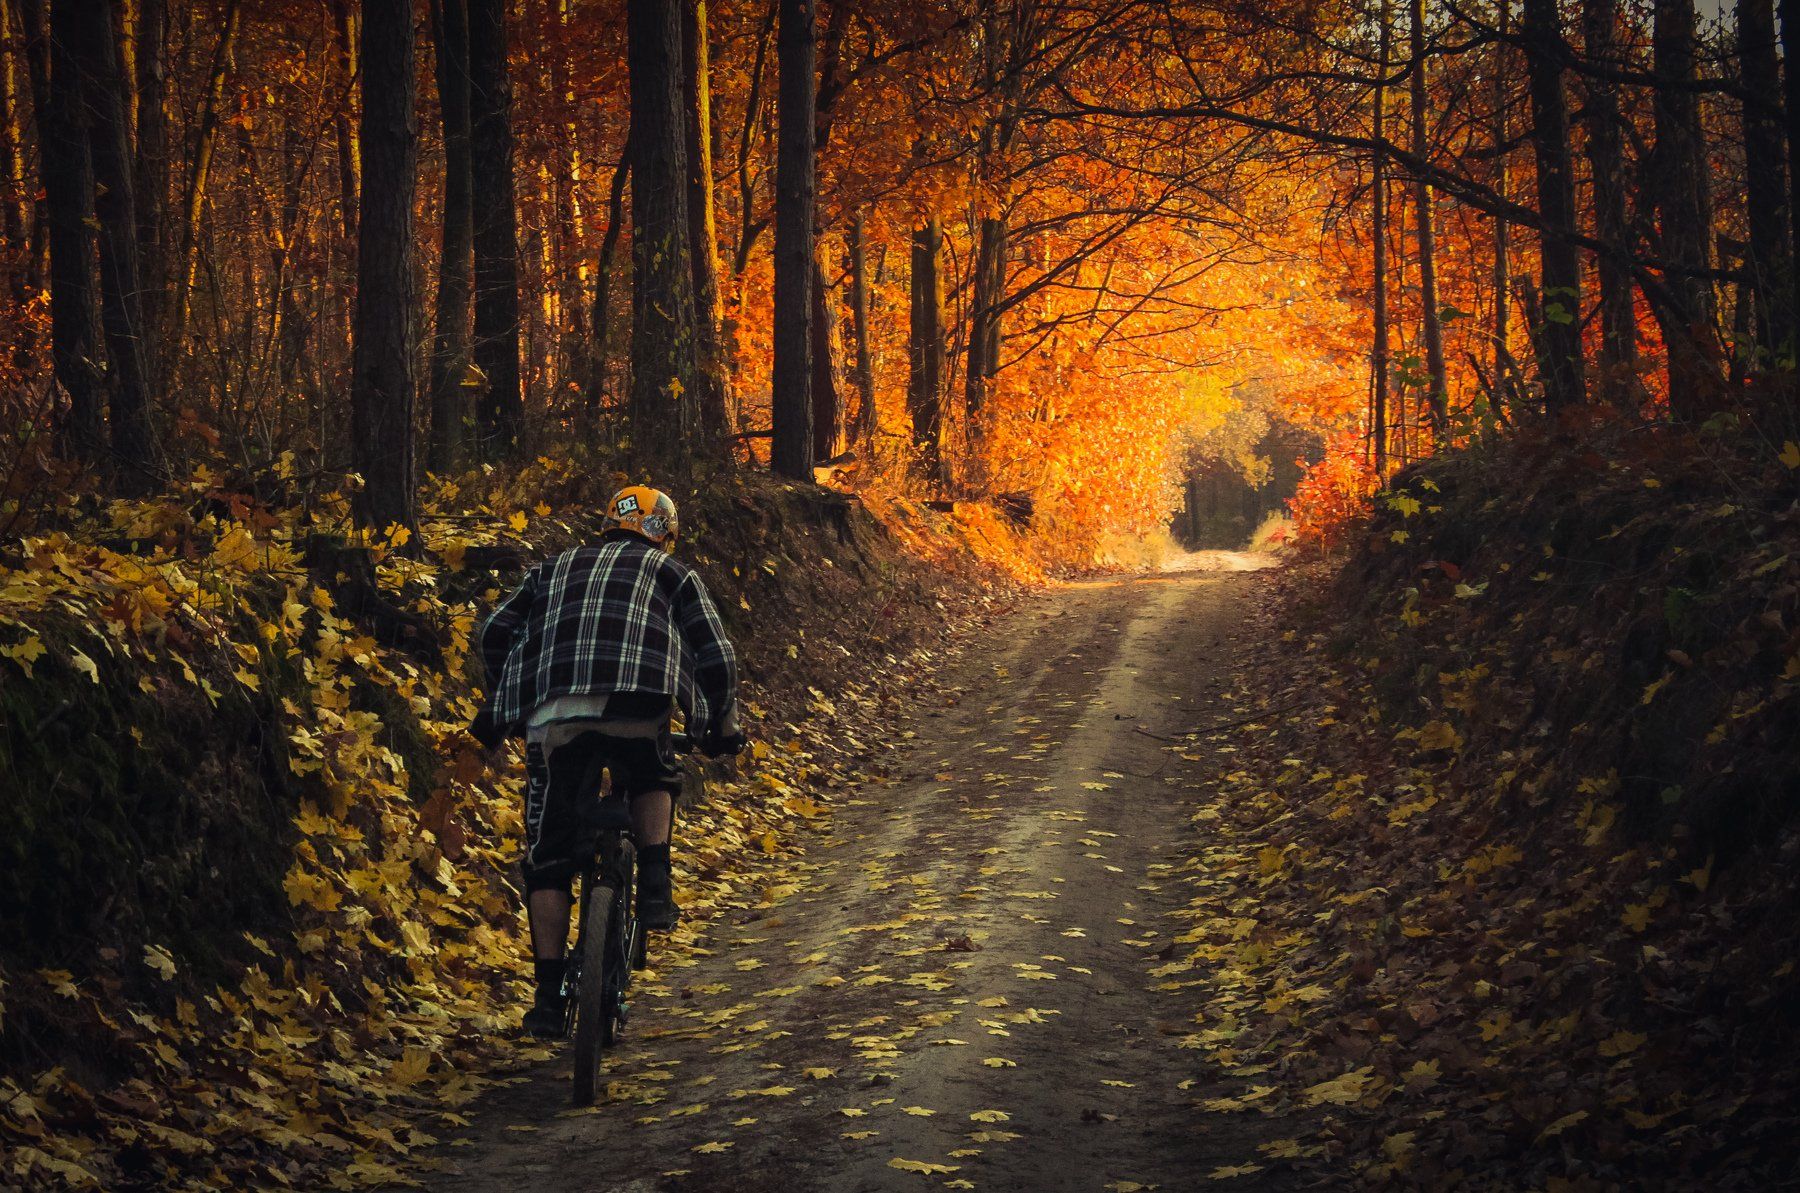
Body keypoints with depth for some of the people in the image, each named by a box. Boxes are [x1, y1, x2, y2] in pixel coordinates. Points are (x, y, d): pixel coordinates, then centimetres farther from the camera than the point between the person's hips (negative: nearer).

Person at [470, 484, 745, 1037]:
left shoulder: (557, 567, 31)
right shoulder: (672, 572, 25)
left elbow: (496, 630, 21)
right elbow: (717, 655, 17)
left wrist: (499, 704, 33)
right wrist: (723, 725, 30)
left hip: (554, 714, 1)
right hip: (637, 709, -1)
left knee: (549, 858, 9)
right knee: (651, 783, 31)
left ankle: (549, 993, 3)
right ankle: (655, 886, 8)